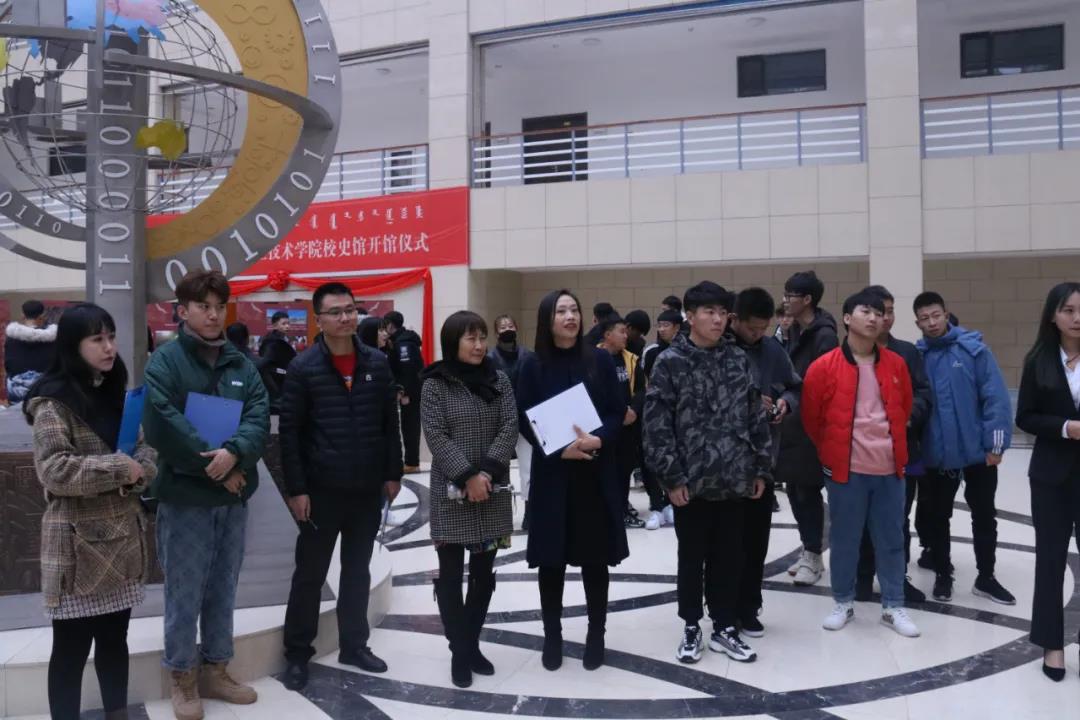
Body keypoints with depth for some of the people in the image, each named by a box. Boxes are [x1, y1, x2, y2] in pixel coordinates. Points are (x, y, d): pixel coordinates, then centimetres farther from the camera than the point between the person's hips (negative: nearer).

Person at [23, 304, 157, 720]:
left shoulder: (115, 394, 13)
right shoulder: (53, 402, -10)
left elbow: (144, 451, 13)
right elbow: (53, 469, -20)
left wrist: (138, 473, -8)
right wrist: (119, 468, -18)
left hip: (122, 537, 7)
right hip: (78, 544, -7)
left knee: (115, 638, 17)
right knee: (72, 647, 3)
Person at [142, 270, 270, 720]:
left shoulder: (241, 364, 8)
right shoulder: (165, 360, -6)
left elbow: (260, 417, -3)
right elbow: (161, 425, -17)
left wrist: (234, 453, -22)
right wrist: (213, 466, -17)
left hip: (234, 495, 5)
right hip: (184, 495, -4)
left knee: (223, 589, 14)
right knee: (185, 592, 5)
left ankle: (215, 669, 29)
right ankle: (183, 678, 21)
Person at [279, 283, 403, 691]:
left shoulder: (377, 363, 3)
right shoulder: (303, 368, -7)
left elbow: (390, 423, 7)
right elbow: (289, 432, -7)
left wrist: (393, 474, 4)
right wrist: (296, 489, -11)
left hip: (367, 489, 3)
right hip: (321, 490, -3)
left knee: (358, 571, 15)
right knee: (310, 574, 7)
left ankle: (354, 645, 30)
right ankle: (297, 654, 22)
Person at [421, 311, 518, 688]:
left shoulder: (499, 379, 5)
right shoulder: (435, 384, -4)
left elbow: (510, 428, -2)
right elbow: (436, 436, -11)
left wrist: (486, 471, -14)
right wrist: (468, 476, -18)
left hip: (493, 490, 3)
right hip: (451, 491, -3)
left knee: (484, 572, 10)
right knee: (451, 572, 2)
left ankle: (472, 644, 25)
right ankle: (459, 651, 14)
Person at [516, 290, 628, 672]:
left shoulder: (600, 360, 1)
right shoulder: (533, 366, -1)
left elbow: (617, 412, 1)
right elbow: (525, 421, -2)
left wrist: (598, 439, -18)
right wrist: (559, 449, -16)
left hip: (597, 473, 1)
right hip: (551, 473, 0)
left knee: (595, 557, 7)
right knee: (552, 559, 6)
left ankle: (596, 635, 22)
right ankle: (552, 635, 21)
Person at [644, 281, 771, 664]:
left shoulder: (738, 360, 6)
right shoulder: (670, 363, -6)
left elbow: (756, 418, 10)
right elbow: (657, 425, -9)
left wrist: (761, 469, 7)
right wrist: (671, 477, -12)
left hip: (734, 480, 4)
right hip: (691, 481, -3)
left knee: (730, 557, 12)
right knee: (692, 557, 10)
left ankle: (725, 628, 27)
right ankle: (692, 628, 26)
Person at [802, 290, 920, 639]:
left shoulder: (896, 364, 4)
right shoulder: (824, 366, -7)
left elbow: (905, 409, 18)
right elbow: (811, 418, 1)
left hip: (889, 468, 3)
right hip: (845, 469, -3)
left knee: (891, 539, 11)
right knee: (843, 539, 8)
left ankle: (893, 607, 25)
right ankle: (843, 603, 24)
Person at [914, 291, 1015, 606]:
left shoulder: (974, 349, -7)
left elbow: (995, 397, -8)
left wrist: (996, 442, -11)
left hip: (977, 451, -1)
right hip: (936, 455, 1)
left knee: (984, 515, 13)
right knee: (937, 517, 12)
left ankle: (986, 577, 29)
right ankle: (943, 575, 29)